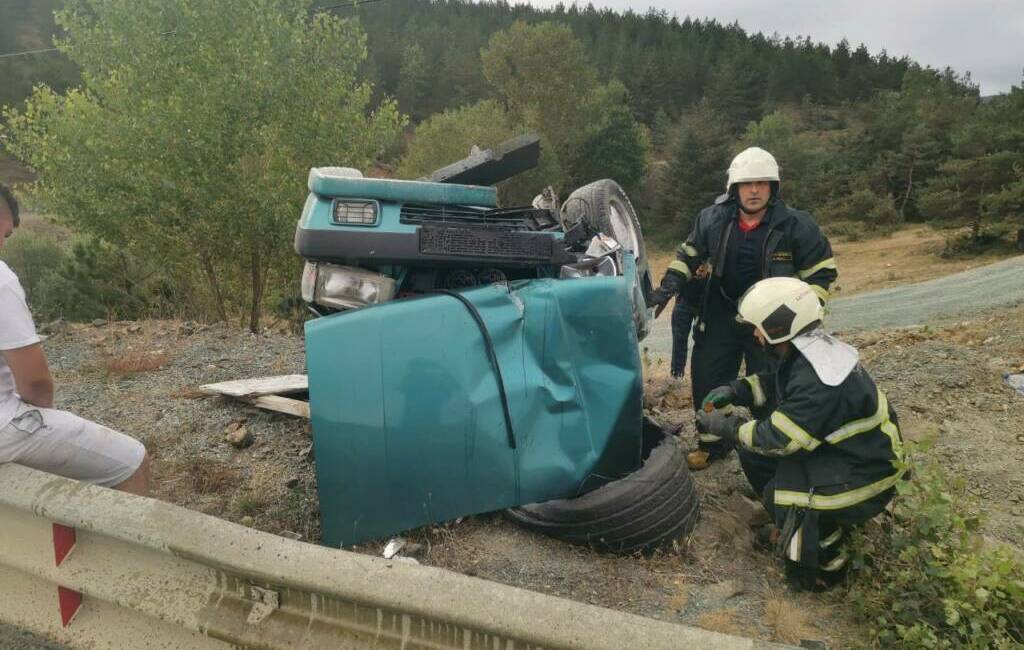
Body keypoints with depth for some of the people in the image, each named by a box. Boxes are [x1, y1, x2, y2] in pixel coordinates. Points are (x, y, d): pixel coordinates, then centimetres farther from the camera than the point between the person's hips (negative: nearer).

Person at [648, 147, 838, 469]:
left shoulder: (796, 225, -14)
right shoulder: (712, 219, -7)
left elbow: (821, 270, -5)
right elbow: (689, 254, 9)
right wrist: (669, 286, -3)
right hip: (720, 315, 3)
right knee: (706, 378, 9)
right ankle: (711, 442, 30)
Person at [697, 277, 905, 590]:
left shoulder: (818, 382, -34)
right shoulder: (807, 350, -5)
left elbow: (778, 439, -28)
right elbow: (774, 382, 14)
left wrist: (726, 427, -15)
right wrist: (734, 391, -2)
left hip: (865, 472, -9)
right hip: (836, 445, 9)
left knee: (781, 495, -20)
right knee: (753, 452, 3)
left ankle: (824, 564, 4)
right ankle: (793, 522, 20)